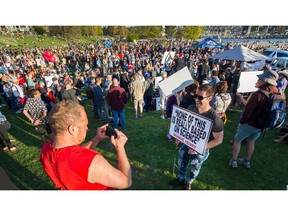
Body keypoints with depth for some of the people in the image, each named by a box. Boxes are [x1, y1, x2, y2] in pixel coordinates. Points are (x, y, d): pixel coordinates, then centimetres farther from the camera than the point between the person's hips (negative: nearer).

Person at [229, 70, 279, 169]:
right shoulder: (276, 94, -3)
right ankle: (247, 161, 37)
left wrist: (242, 121, -11)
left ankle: (233, 161, 19)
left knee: (237, 140, 11)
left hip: (249, 123, -7)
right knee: (250, 141, 24)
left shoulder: (257, 94, -25)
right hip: (262, 125, 7)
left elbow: (248, 110, -23)